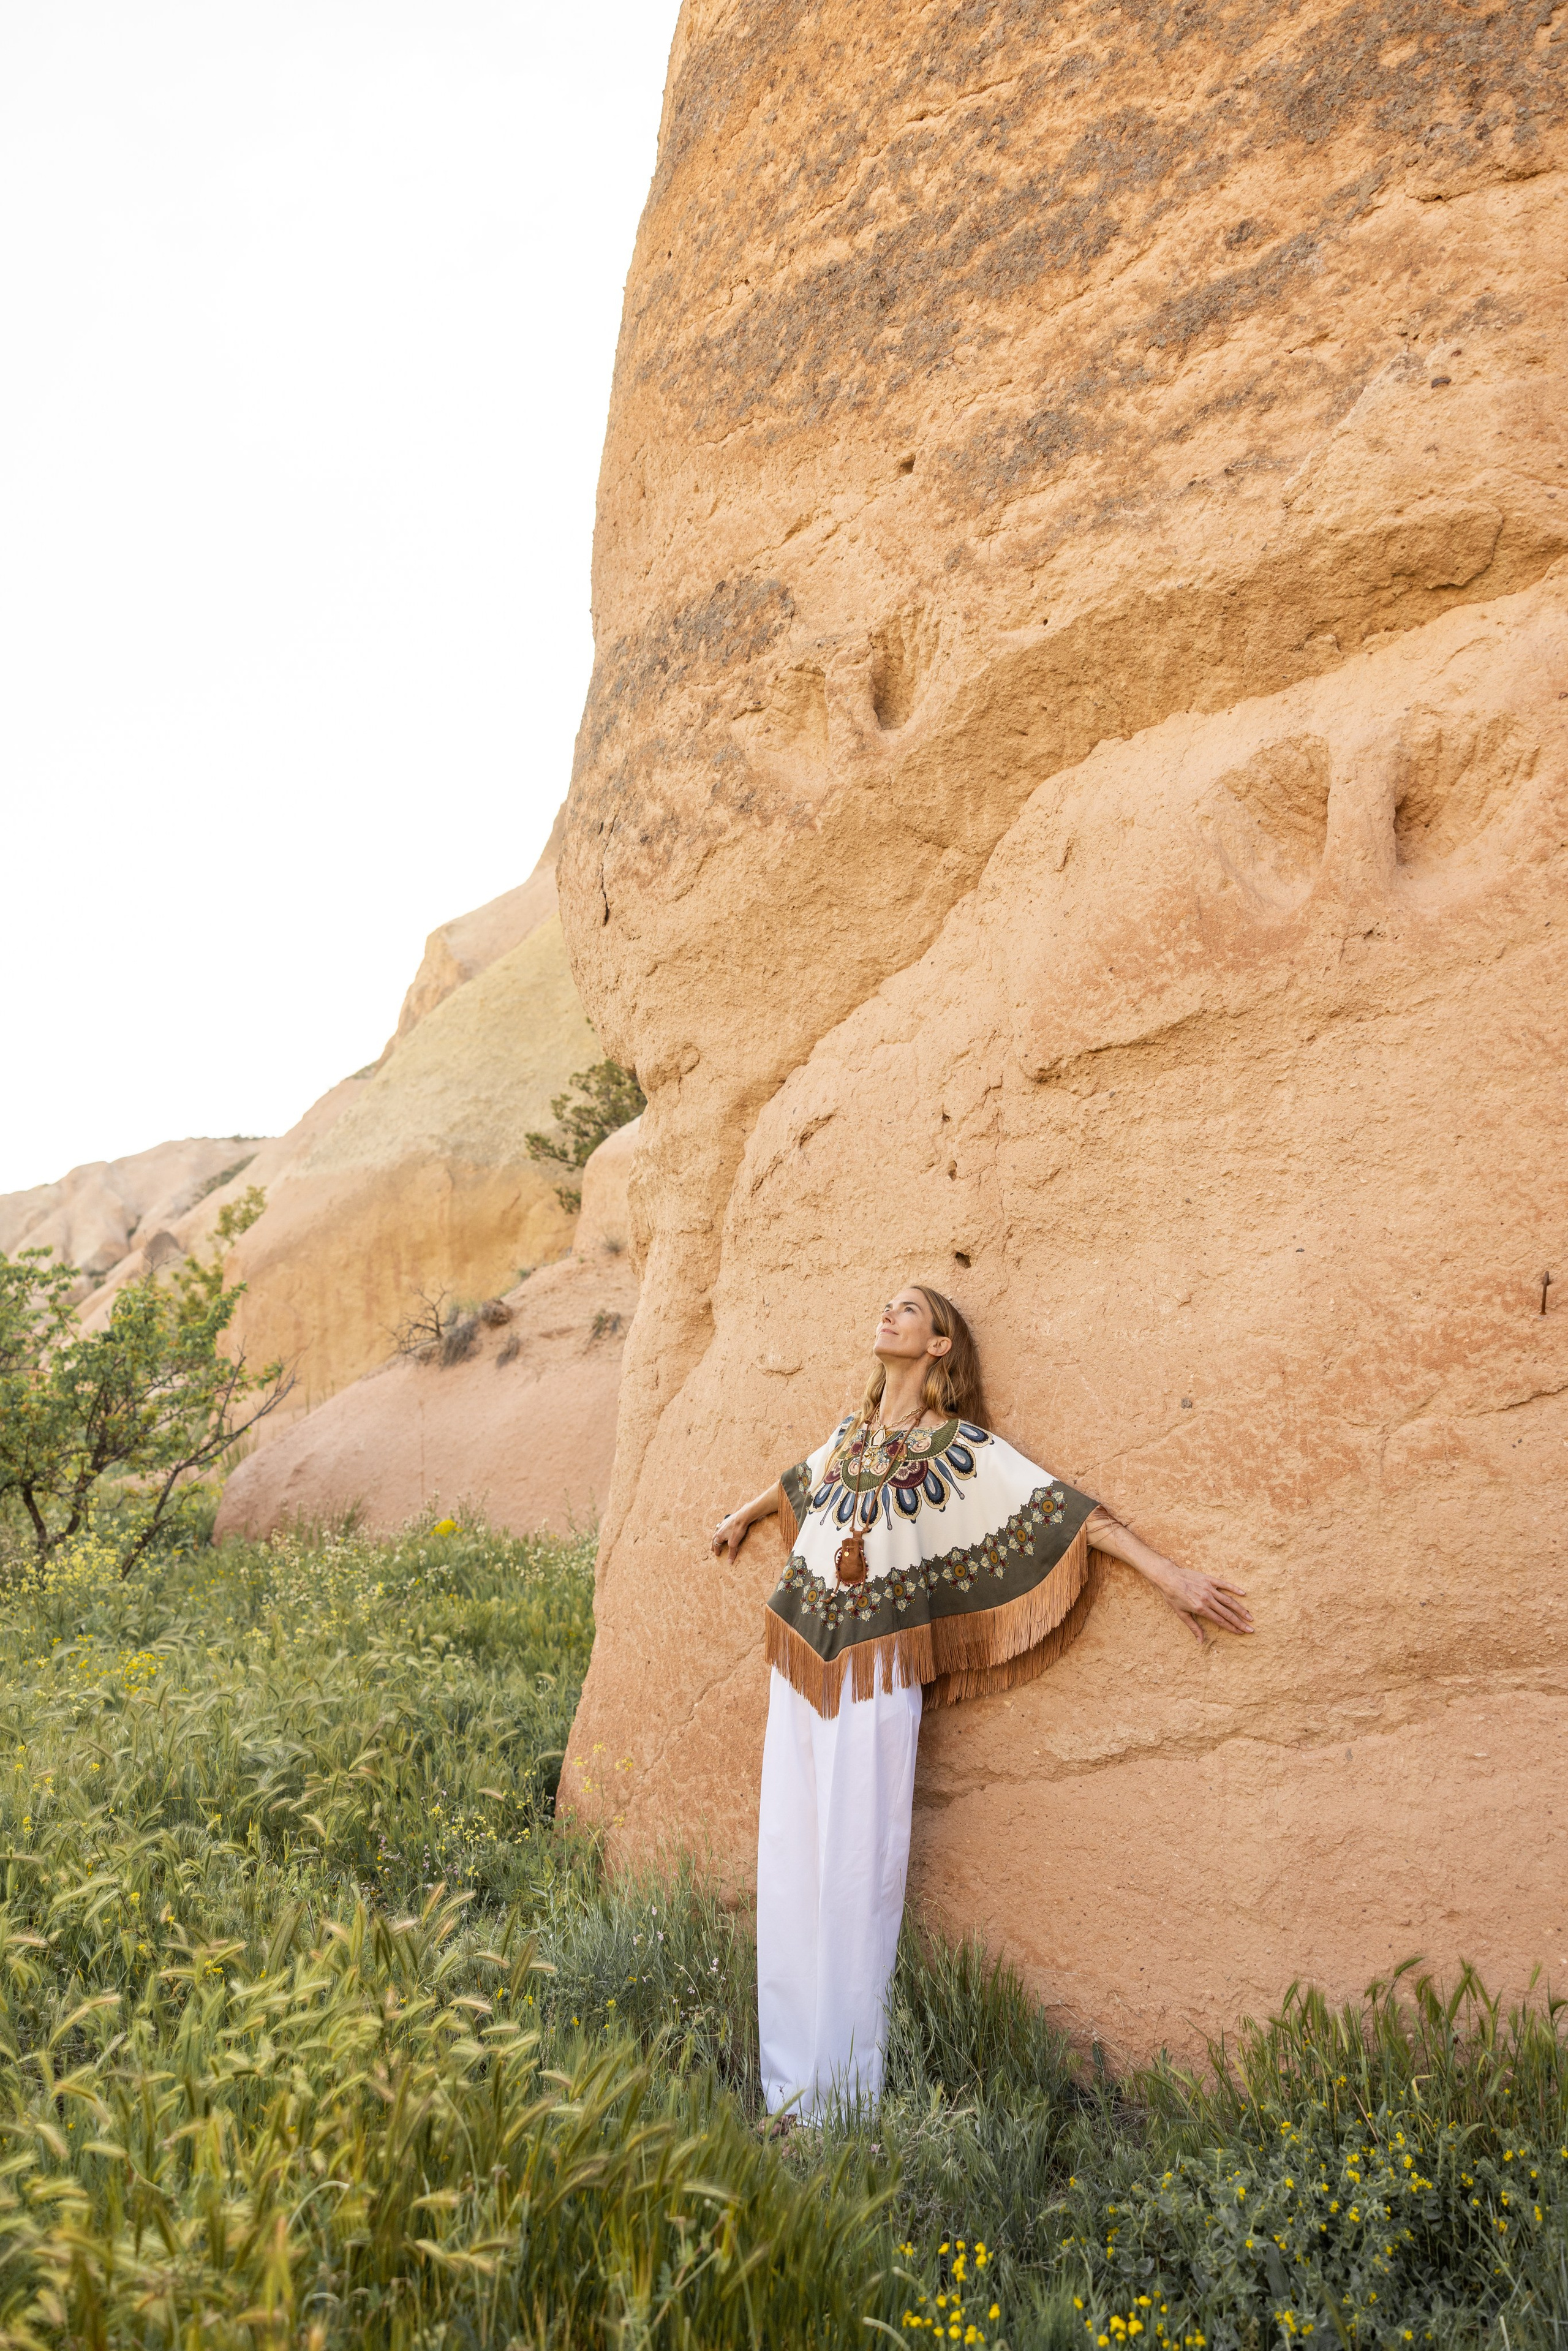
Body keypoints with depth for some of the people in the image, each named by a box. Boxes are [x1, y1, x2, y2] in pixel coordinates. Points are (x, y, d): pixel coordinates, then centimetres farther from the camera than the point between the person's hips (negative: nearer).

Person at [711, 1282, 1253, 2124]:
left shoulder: (961, 1446, -1)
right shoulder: (848, 1435, 14)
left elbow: (1068, 1511, -4)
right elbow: (796, 1482, 36)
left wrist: (1169, 1574, -9)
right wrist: (742, 1516, 53)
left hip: (876, 1675, -5)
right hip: (800, 1665, 5)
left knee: (856, 1871, -3)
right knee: (787, 1865, 6)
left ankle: (844, 2095, 9)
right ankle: (787, 2086, 18)